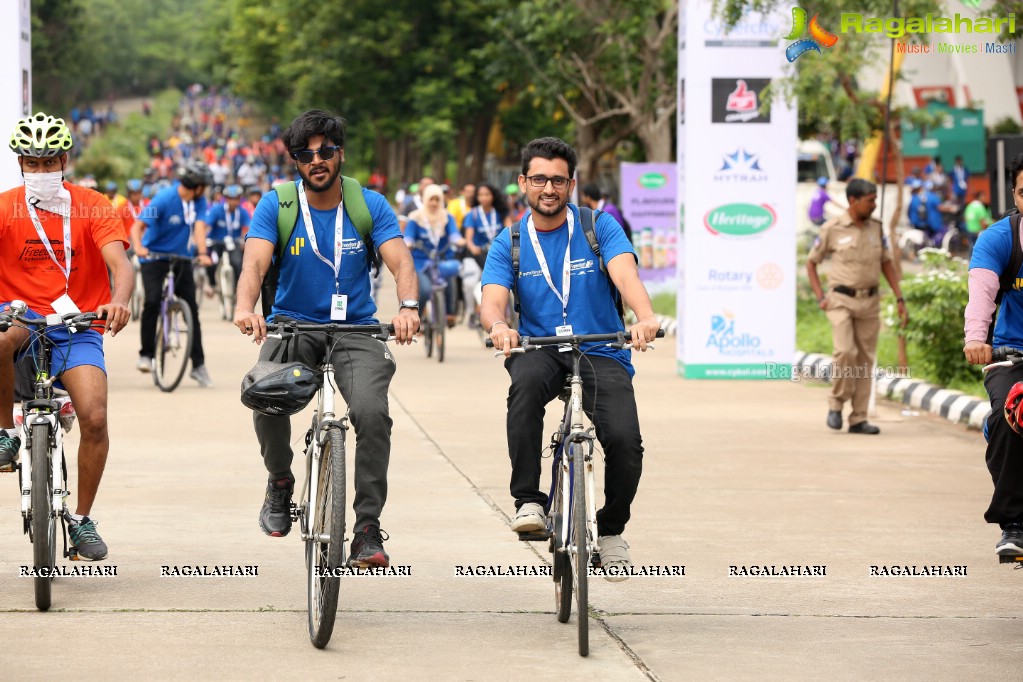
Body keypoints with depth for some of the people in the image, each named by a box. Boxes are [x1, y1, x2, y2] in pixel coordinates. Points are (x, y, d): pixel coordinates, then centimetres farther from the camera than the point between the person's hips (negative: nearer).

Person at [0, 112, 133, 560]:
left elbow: (120, 263, -15)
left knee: (94, 417, -19)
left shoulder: (93, 207, -2)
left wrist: (119, 301, -38)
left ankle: (82, 518, 1)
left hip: (78, 327, 0)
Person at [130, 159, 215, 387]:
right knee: (153, 301, -23)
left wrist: (202, 253, -34)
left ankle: (198, 365, 4)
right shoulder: (164, 198, -20)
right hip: (154, 255, -4)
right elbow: (138, 226, -23)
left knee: (191, 308, -1)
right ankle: (146, 354, -9)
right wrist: (138, 247, -44)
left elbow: (199, 227, -16)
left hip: (181, 257, 4)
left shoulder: (198, 200, -5)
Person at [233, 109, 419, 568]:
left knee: (372, 412, -26)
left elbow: (399, 260, -13)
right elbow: (255, 261, -17)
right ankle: (280, 481, 2)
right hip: (293, 324, 0)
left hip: (355, 328, 0)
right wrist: (245, 307, -39)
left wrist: (408, 306, -35)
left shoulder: (370, 205, 0)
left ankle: (368, 529, -14)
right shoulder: (275, 205, -2)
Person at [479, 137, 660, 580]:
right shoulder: (509, 244, 5)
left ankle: (611, 529, 7)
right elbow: (492, 300, -9)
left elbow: (625, 275, -17)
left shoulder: (600, 228, 0)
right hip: (539, 349, 1)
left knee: (625, 442, -23)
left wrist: (645, 318, -39)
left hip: (600, 352, 0)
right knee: (526, 382, -37)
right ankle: (528, 501, -29)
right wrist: (498, 326, -35)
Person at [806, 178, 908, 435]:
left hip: (870, 301, 4)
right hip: (841, 300, -4)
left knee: (865, 360, 3)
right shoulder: (832, 229, -4)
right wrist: (820, 297, -4)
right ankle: (836, 405, 0)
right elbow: (811, 262, 5)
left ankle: (858, 419, 9)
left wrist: (900, 298, 8)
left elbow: (887, 264, 15)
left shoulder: (876, 228, 7)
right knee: (845, 351, -21)